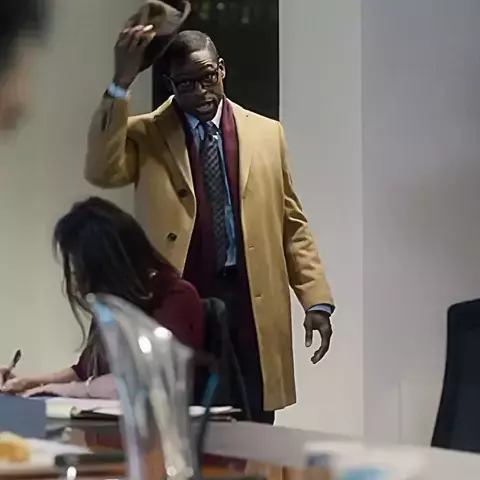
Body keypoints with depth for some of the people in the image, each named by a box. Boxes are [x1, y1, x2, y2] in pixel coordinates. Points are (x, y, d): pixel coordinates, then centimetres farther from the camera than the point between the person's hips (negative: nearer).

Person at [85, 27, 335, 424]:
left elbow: (291, 222, 12)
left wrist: (316, 300, 4)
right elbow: (101, 172, -16)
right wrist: (121, 85, -21)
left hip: (252, 304, 2)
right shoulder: (146, 135, 4)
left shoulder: (266, 133, 10)